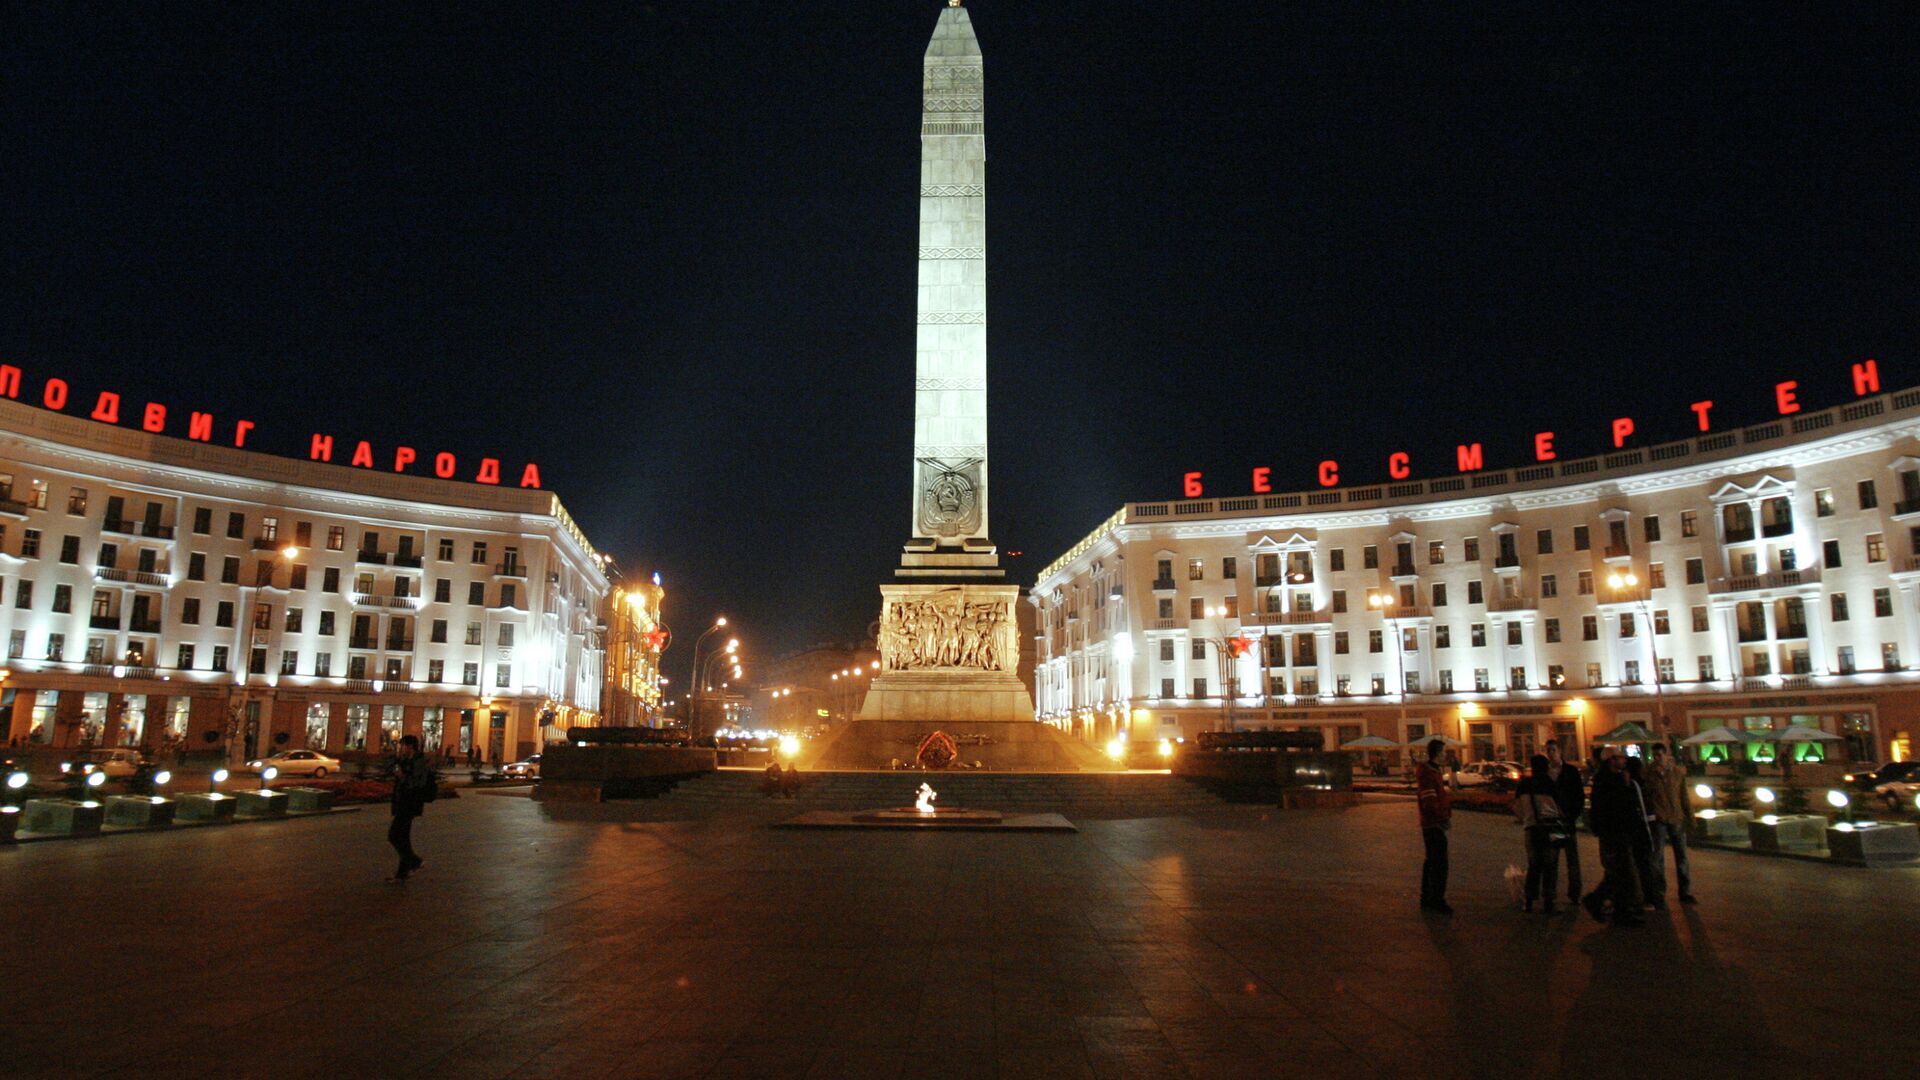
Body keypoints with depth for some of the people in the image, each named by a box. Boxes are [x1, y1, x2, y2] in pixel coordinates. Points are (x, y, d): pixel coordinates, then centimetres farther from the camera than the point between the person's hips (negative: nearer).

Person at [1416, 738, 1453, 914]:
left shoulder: (1433, 771, 15)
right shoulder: (1427, 774, -19)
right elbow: (1430, 803, -23)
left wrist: (1447, 813, 8)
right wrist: (1445, 817, -12)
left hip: (1432, 825, 11)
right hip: (1434, 825, -11)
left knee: (1432, 862, 16)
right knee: (1439, 864, -7)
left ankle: (1427, 898, 24)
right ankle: (1437, 901, -2)